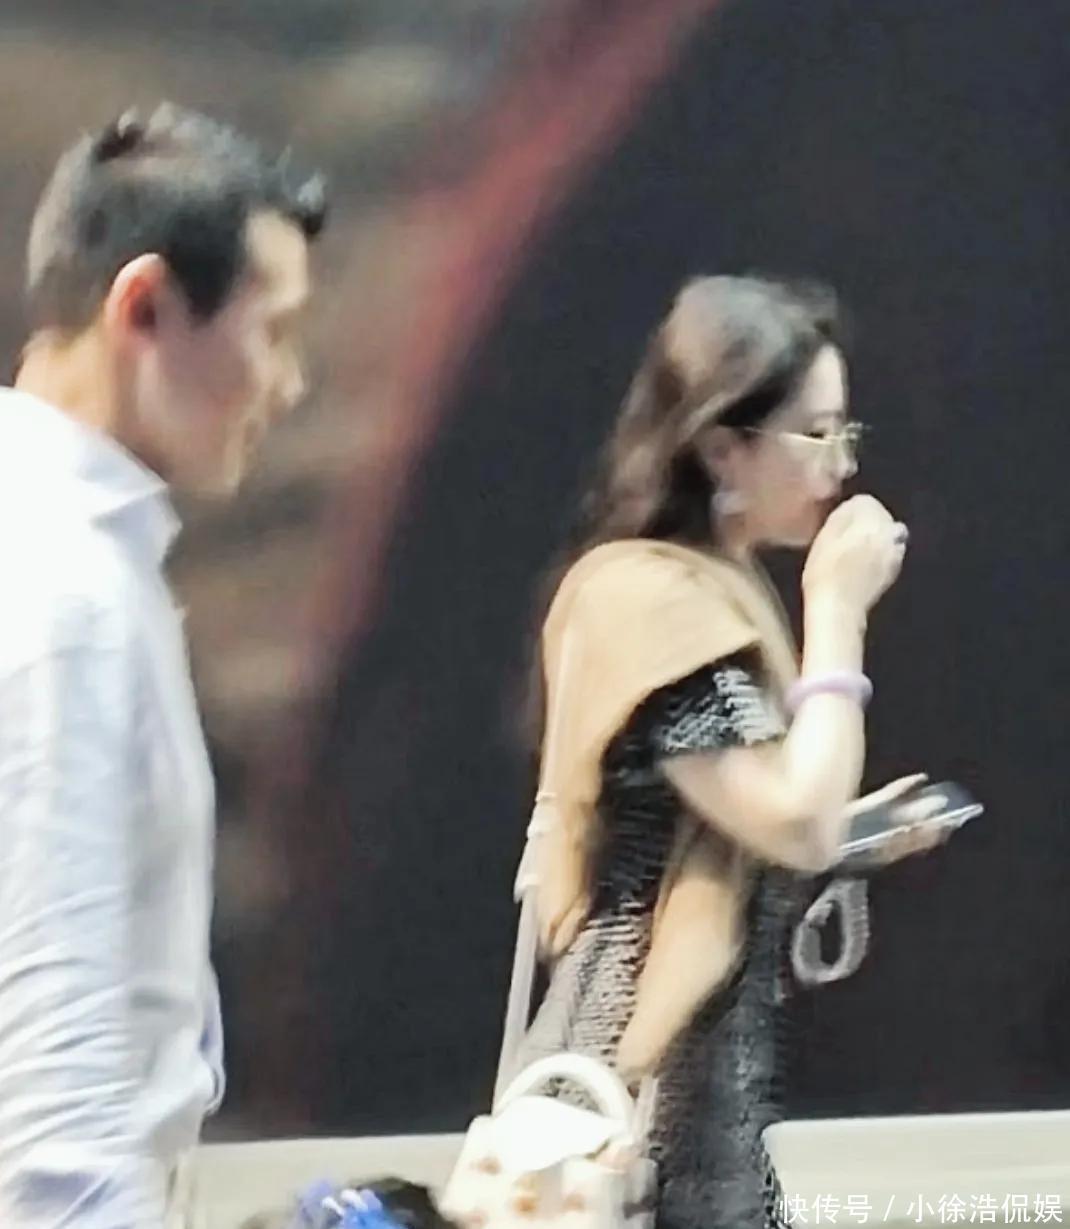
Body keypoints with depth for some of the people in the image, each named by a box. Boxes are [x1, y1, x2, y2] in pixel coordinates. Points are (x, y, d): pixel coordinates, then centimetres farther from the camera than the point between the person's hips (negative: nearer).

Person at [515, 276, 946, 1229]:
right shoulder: (653, 597, -17)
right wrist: (838, 612, -16)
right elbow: (797, 825, -23)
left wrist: (855, 830, 8)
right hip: (656, 1056, -10)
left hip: (706, 1044, 10)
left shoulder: (708, 586, 13)